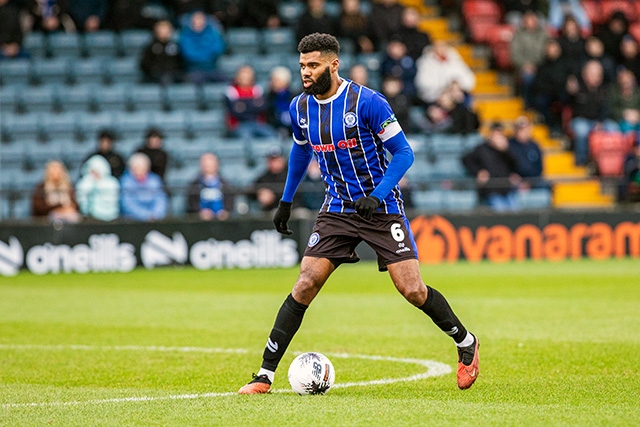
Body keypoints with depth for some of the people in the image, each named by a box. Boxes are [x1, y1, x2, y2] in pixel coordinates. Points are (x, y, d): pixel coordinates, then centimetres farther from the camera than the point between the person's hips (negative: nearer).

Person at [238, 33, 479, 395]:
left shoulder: (367, 102, -16)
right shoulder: (300, 107, 1)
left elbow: (404, 152, -12)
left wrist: (377, 195, -23)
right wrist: (287, 200, 23)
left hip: (382, 206, -4)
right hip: (338, 210, 4)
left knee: (412, 290, -8)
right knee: (305, 286, -9)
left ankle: (466, 343, 18)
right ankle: (265, 375, -6)